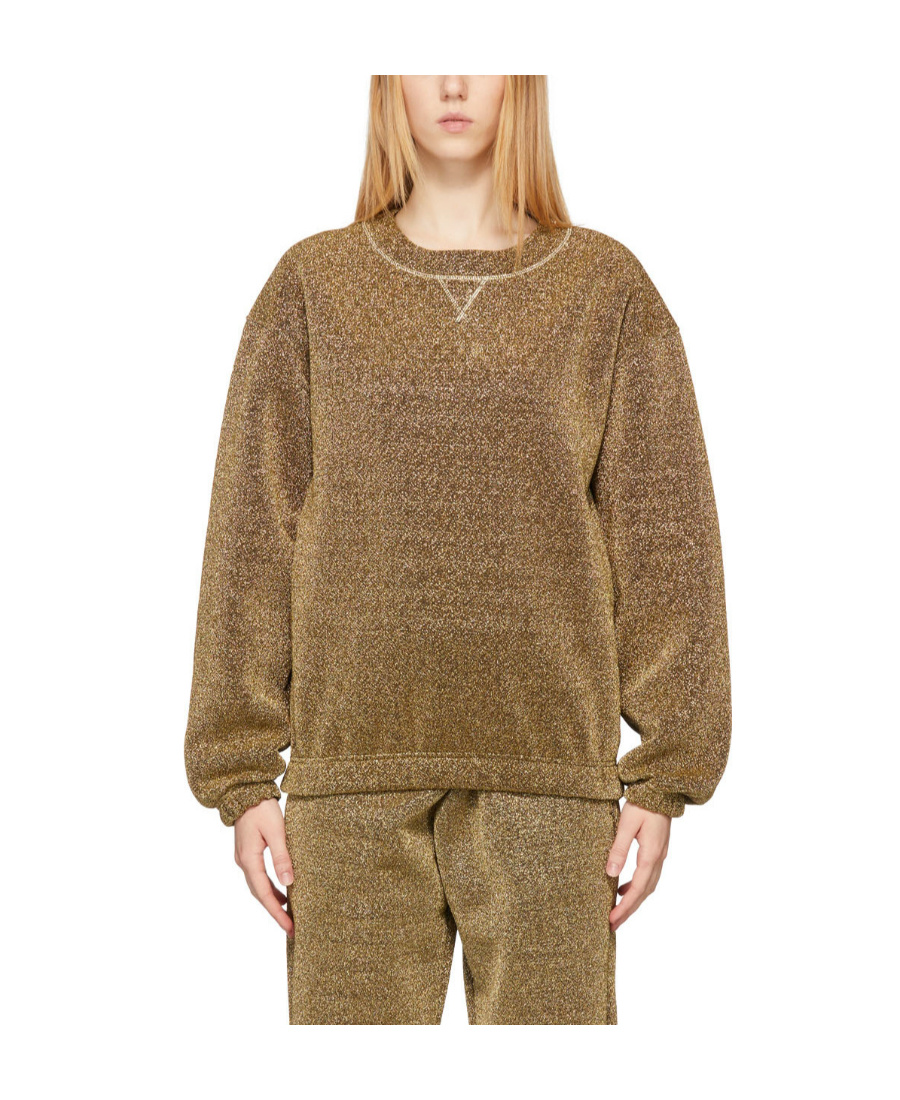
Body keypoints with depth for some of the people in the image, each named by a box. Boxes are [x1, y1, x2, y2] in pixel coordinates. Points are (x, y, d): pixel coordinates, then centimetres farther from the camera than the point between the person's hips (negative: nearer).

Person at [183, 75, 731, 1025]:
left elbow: (663, 541, 4)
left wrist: (663, 776, -2)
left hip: (548, 769, 0)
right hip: (354, 771, 1)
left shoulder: (608, 288, 7)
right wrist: (241, 775, 1)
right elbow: (252, 536, 5)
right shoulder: (312, 287, 8)